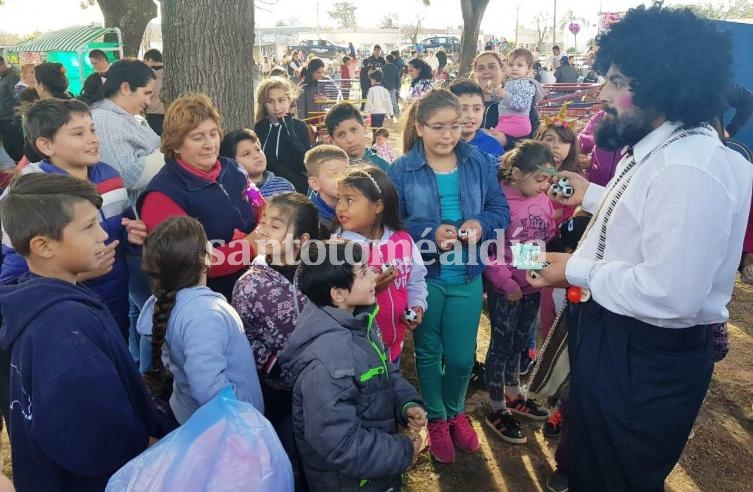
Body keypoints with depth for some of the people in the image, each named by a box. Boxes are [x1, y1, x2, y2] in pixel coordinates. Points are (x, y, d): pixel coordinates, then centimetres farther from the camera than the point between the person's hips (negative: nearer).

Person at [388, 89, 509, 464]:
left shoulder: (480, 163, -1)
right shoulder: (401, 170, -9)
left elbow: (500, 210, 1)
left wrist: (481, 224, -20)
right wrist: (429, 234, -25)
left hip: (467, 277, 2)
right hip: (422, 277, -2)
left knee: (462, 357, 12)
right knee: (428, 354, 16)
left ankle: (455, 411, 43)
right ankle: (435, 419, 40)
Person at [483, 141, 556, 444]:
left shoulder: (544, 200, 0)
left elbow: (550, 238, 10)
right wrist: (507, 283, -16)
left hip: (533, 286, 6)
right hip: (505, 289, -6)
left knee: (519, 343, 22)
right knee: (501, 346, 8)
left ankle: (514, 396, 42)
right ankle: (497, 410, 24)